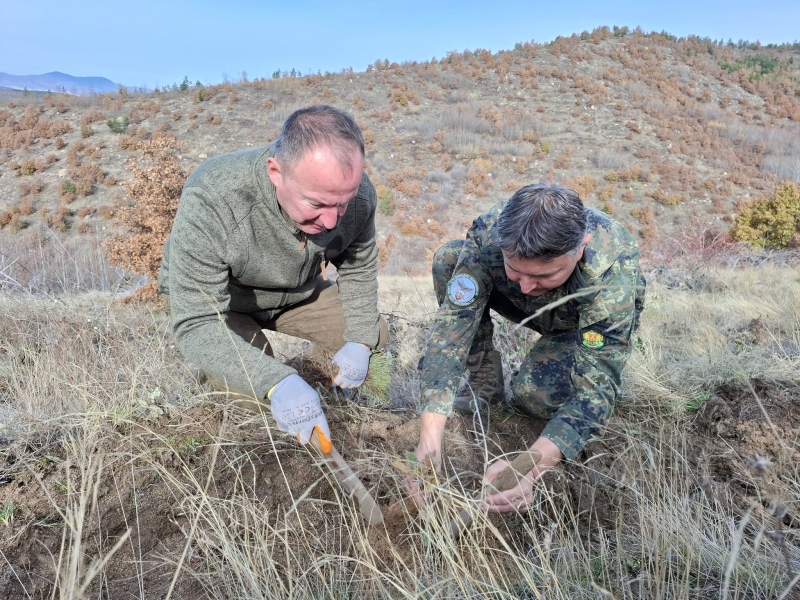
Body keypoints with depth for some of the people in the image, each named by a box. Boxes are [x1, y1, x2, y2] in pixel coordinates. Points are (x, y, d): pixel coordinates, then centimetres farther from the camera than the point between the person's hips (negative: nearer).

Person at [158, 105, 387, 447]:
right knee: (249, 388, -28)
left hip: (297, 293, 4)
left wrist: (360, 341, -19)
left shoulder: (359, 194, -25)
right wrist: (275, 381, -55)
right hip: (207, 299, -4)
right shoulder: (209, 202, -40)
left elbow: (359, 269, -6)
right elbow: (195, 325, -39)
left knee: (373, 336, -5)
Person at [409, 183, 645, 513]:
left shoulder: (613, 273, -41)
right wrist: (429, 439, -49)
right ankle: (484, 378, -8)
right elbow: (451, 326, -39)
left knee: (534, 393, -31)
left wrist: (528, 469, -54)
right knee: (448, 259, -23)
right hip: (531, 309, 3)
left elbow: (595, 386, -39)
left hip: (588, 323, -2)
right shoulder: (488, 233, -36)